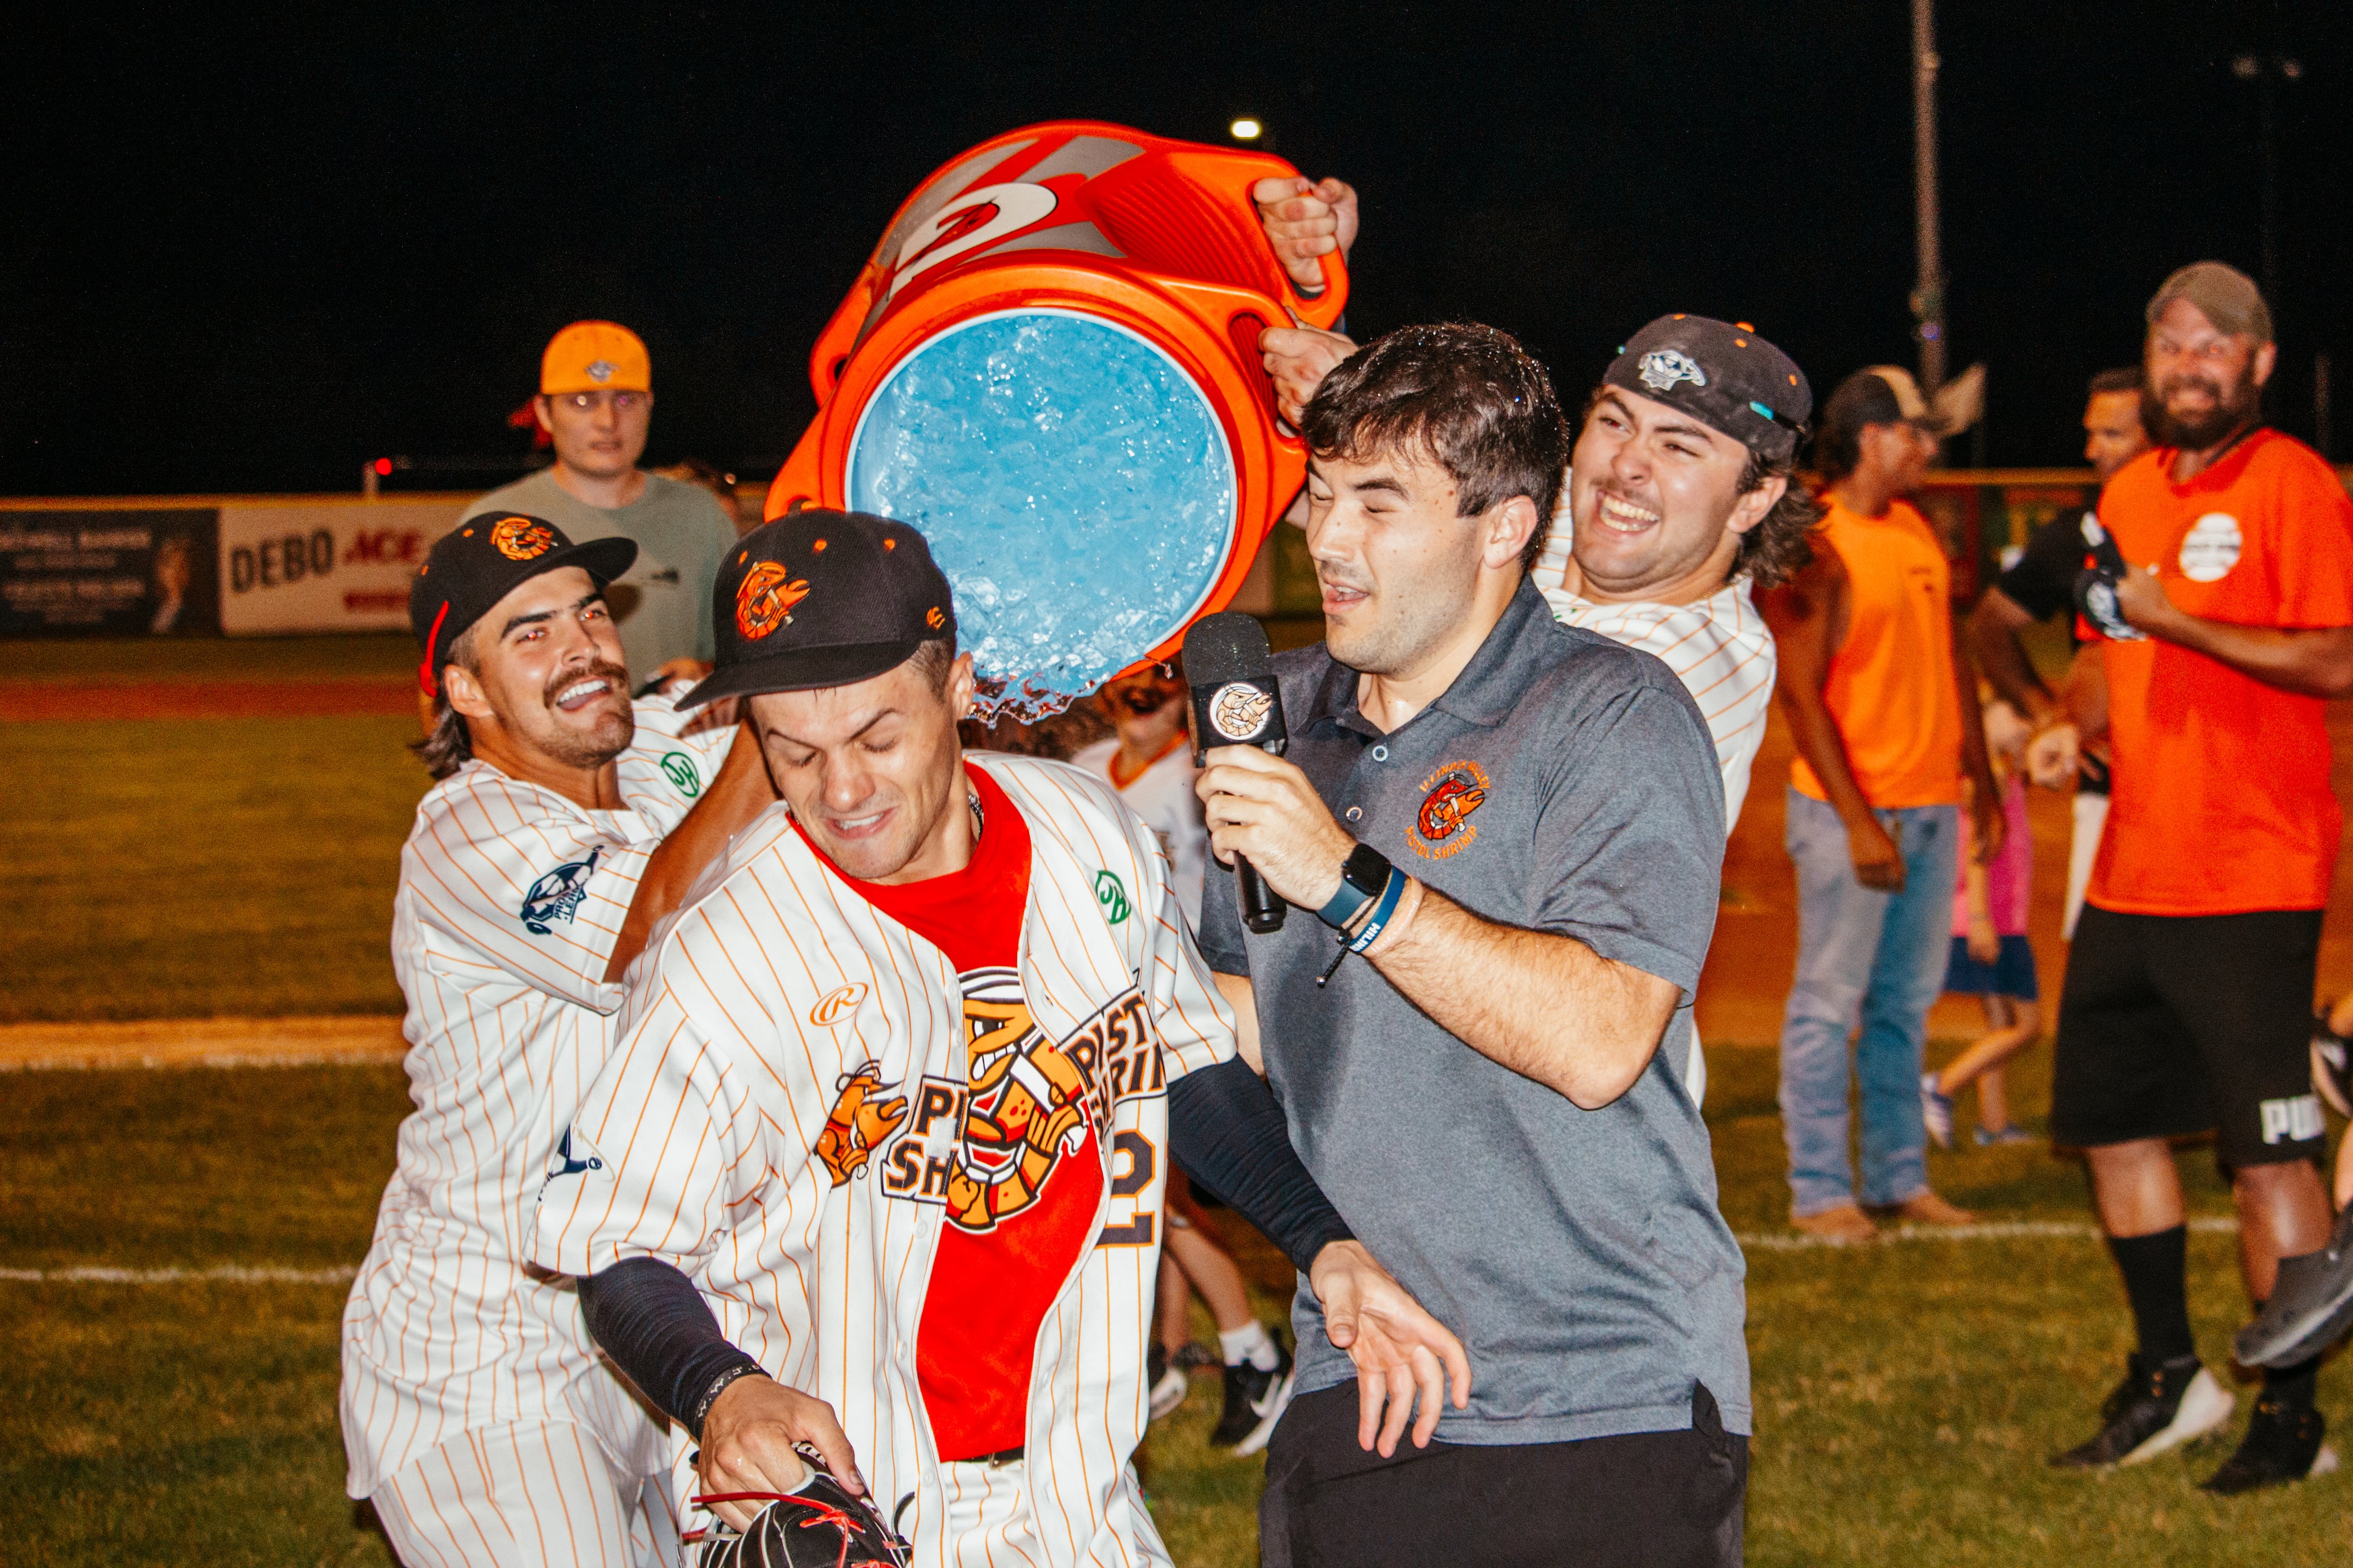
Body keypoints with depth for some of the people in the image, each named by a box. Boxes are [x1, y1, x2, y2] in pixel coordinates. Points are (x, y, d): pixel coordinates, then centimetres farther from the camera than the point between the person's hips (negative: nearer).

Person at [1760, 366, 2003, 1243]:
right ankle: (1820, 1192, 3)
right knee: (1830, 1001, -2)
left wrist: (1981, 779, 17)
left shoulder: (1916, 530, 13)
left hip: (1933, 808, 7)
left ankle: (1899, 1178, 18)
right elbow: (1801, 693, -14)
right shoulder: (1814, 549, -11)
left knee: (1908, 1000, 11)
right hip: (1852, 813, -7)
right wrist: (1858, 822, -18)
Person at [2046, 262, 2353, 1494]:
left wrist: (2177, 617, -19)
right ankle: (2169, 1379, 27)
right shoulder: (2129, 492, 15)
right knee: (2110, 1118, 12)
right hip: (2131, 874, 8)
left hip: (2251, 879, -8)